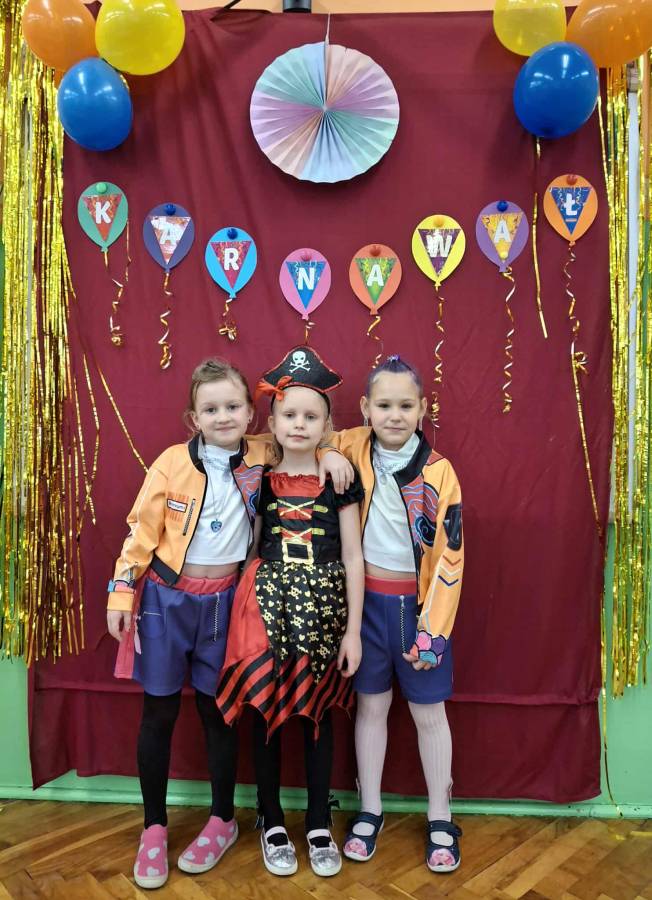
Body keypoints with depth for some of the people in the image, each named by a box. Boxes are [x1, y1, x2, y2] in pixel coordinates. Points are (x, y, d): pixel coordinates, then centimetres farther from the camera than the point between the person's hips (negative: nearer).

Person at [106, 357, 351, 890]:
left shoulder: (261, 460, -4)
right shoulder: (172, 463, -9)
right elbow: (142, 529, -4)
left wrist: (329, 453, -10)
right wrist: (121, 591, -4)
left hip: (223, 601, 1)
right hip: (166, 599, 0)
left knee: (217, 710, 13)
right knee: (159, 712, 10)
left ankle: (222, 820, 34)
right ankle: (154, 827, 30)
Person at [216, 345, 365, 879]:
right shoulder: (258, 481, 1)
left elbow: (353, 558, -2)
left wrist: (353, 630, -4)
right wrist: (249, 609, 4)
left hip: (324, 607, -1)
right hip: (268, 605, 1)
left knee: (318, 714, 11)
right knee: (265, 711, 9)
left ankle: (319, 825, 30)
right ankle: (272, 821, 31)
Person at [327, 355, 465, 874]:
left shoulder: (438, 472, -12)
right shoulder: (352, 450, -6)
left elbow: (450, 557, -10)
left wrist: (433, 630, -11)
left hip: (417, 603, -1)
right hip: (367, 599, 2)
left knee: (429, 712, 13)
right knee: (371, 705, 16)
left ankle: (440, 820, 32)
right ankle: (370, 811, 35)